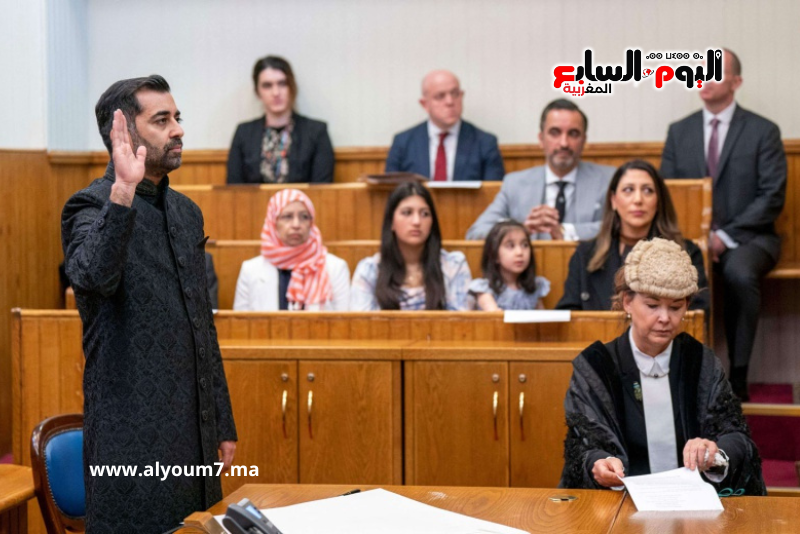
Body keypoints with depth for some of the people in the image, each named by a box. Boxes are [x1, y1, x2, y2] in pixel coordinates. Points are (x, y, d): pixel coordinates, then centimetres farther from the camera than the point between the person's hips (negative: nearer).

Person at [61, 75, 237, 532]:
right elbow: (94, 276, -30)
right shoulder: (92, 207, -7)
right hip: (134, 431, -7)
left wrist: (223, 423, 17)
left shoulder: (187, 212, 15)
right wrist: (123, 191, -35)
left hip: (196, 427, 7)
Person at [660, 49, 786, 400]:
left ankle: (737, 376, -25)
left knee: (739, 274, -37)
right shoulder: (679, 131, 13)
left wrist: (725, 236, -14)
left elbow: (772, 197, -5)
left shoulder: (763, 132, 3)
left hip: (746, 237, -2)